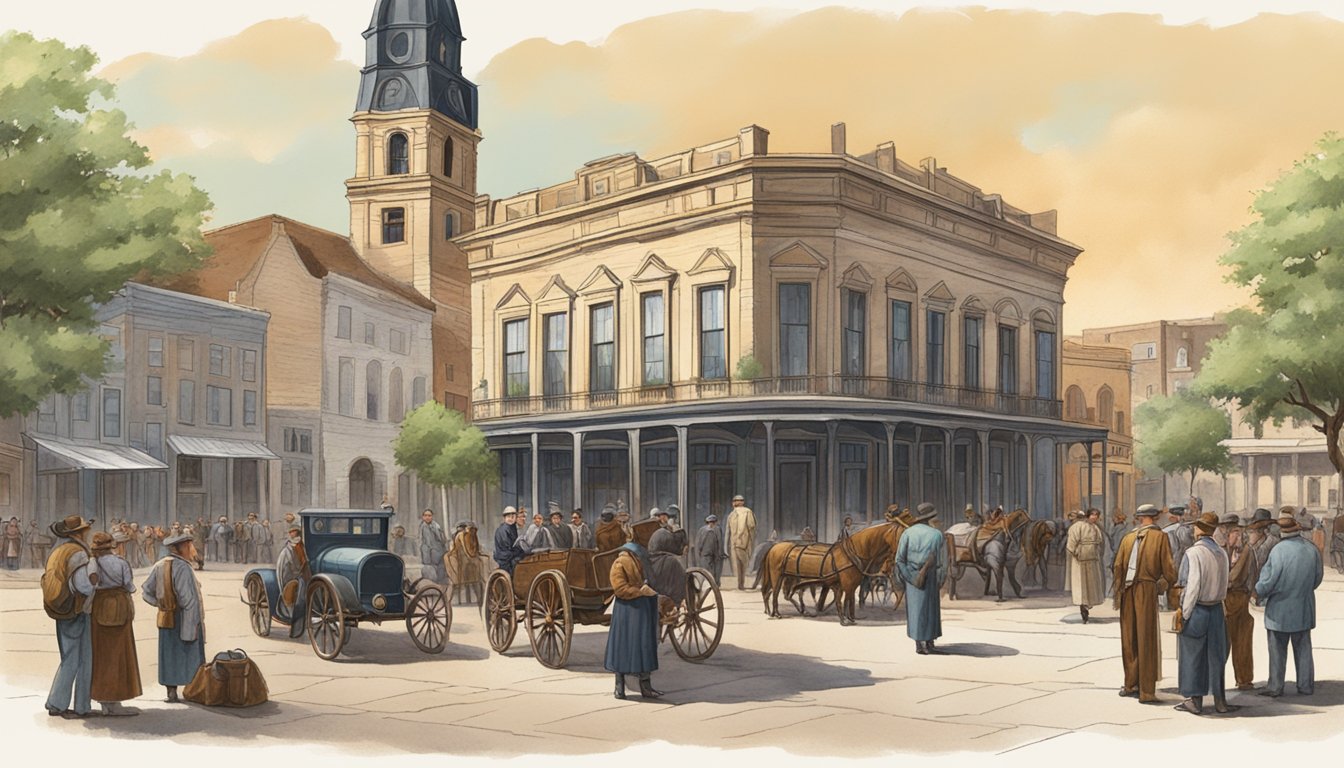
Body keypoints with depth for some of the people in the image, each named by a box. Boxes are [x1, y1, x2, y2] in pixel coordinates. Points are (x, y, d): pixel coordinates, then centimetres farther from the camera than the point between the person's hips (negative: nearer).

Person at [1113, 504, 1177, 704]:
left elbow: (1118, 566, 8)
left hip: (1128, 592, 4)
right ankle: (1146, 692, 2)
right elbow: (1168, 568, -4)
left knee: (1129, 640, 13)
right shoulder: (1160, 537, -1)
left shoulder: (1128, 538, 9)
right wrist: (1170, 589, 10)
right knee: (1147, 641, 0)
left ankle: (1131, 684, 25)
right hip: (1148, 590, -3)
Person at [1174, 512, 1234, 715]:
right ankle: (1220, 700, 17)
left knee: (1193, 655, 4)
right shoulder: (1221, 553, 4)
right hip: (1216, 609, 6)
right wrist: (1218, 600, 13)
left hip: (1196, 609, -6)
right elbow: (1224, 585, 6)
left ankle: (1195, 700, 9)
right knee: (1216, 656, 12)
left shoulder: (1193, 552, -15)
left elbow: (1192, 586, -17)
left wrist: (1183, 613, -12)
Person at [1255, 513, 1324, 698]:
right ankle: (1306, 686, 18)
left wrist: (1258, 593, 2)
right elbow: (1318, 577, 9)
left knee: (1278, 650, 4)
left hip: (1280, 609, -5)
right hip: (1304, 609, 5)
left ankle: (1275, 687, 8)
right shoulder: (1312, 549, -3)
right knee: (1303, 648, 14)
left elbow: (1268, 580, -17)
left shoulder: (1279, 550, -19)